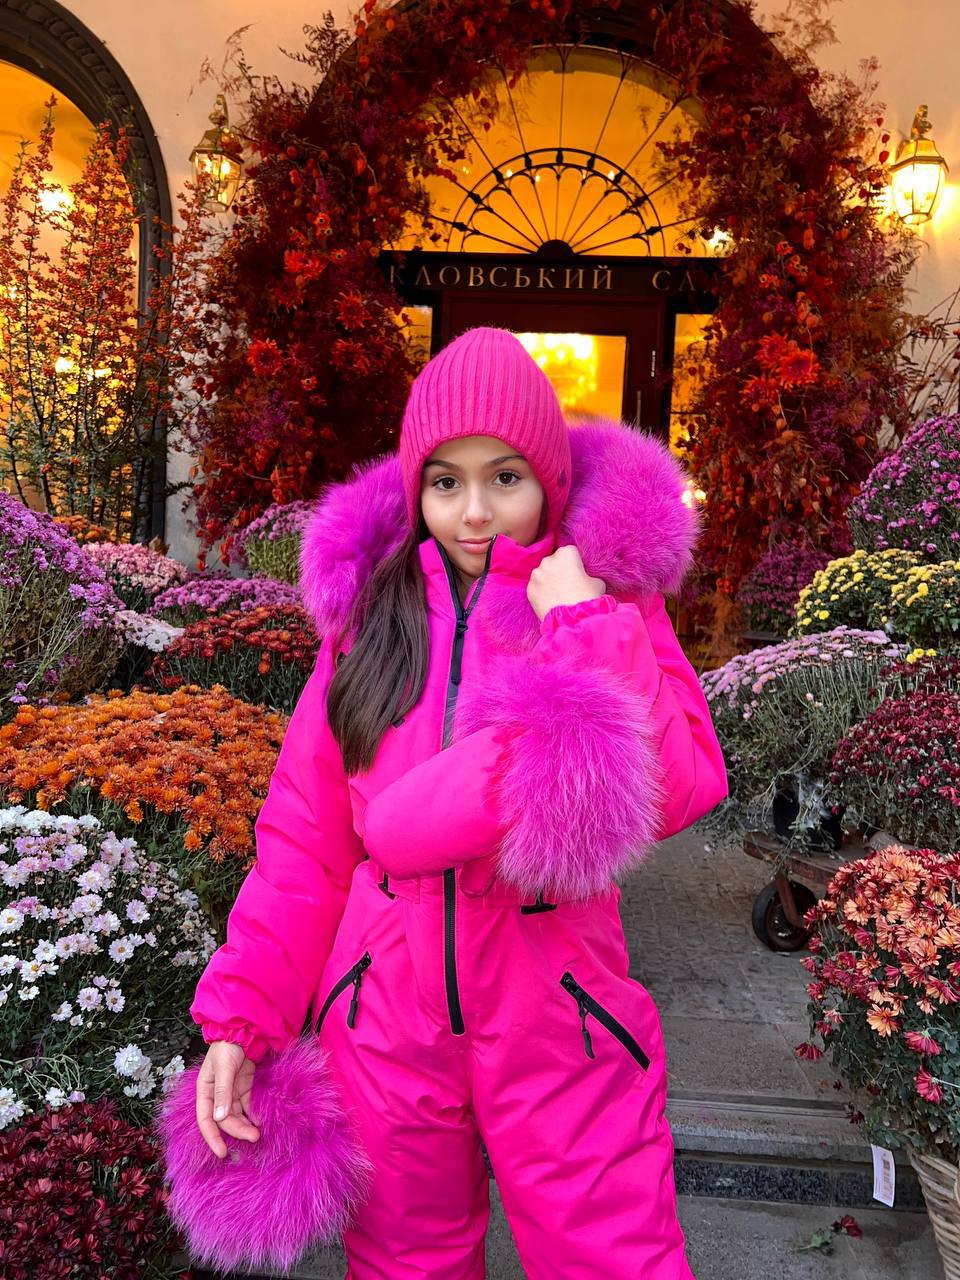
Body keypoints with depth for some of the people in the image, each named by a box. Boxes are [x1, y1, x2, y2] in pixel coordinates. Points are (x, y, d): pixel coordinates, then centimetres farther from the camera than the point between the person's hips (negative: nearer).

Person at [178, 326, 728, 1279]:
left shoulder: (609, 596, -4)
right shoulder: (371, 609, 1)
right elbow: (305, 835, 0)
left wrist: (584, 625, -20)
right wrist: (239, 1012, -5)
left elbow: (678, 791, -18)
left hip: (557, 1015, -2)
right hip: (383, 1010, 3)